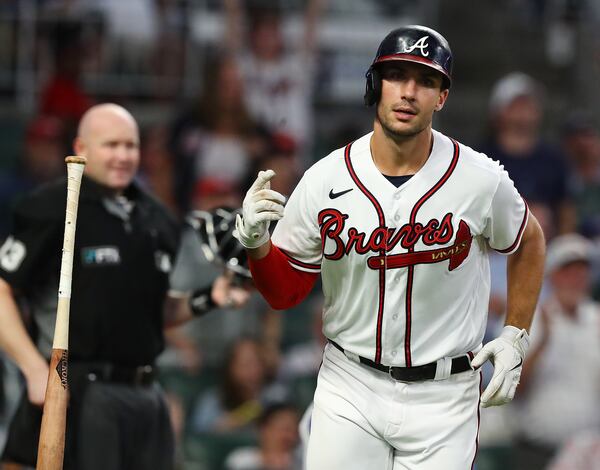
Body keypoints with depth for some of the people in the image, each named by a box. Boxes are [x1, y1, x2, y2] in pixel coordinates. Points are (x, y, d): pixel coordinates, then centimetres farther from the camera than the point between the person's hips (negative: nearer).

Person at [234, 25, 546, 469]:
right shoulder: (325, 180, -6)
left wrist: (516, 336, 6)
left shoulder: (482, 180, -7)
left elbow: (528, 243, 13)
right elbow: (285, 291, 2)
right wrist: (256, 243, -17)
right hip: (349, 392, 1)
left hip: (442, 397, -1)